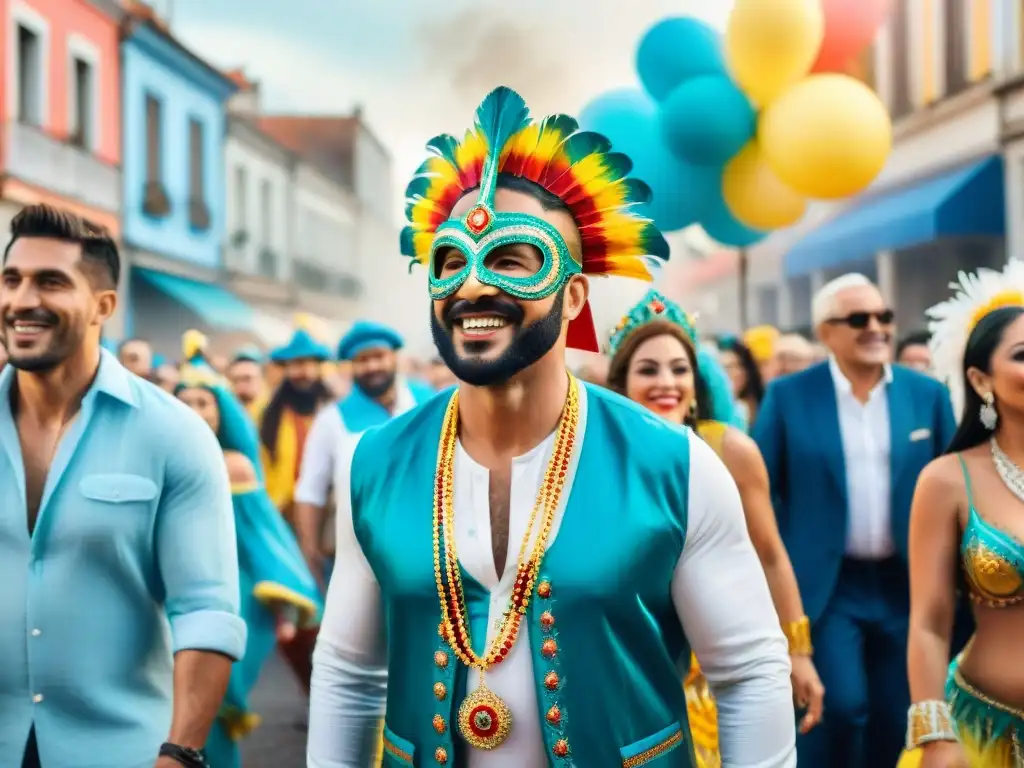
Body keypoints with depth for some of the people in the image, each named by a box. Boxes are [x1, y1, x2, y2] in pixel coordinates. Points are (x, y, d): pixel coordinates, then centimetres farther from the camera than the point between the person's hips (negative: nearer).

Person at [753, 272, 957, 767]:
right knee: (841, 705, -14)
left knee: (894, 719, 9)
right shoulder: (787, 396, -3)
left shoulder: (928, 395, 3)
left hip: (906, 585, 3)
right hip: (824, 584, -3)